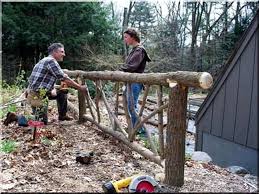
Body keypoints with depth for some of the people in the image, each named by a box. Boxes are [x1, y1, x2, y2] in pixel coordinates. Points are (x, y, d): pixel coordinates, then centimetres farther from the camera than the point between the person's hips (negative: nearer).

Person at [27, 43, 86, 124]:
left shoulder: (45, 60, 15)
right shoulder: (51, 61, -15)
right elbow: (64, 79, -17)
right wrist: (80, 88, -9)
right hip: (36, 95, -10)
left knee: (62, 92, 16)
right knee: (43, 122, -2)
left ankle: (62, 116, 22)